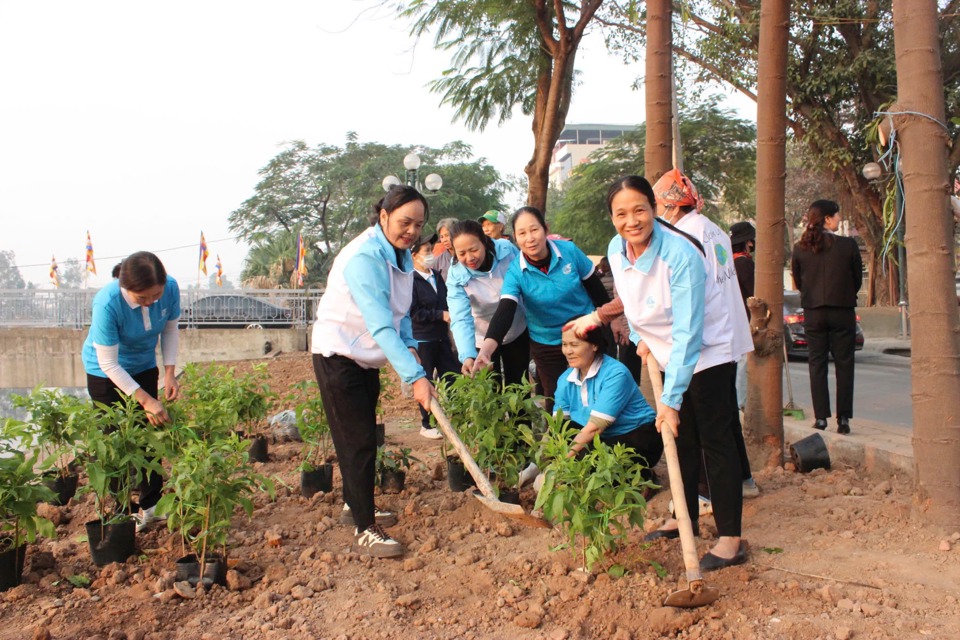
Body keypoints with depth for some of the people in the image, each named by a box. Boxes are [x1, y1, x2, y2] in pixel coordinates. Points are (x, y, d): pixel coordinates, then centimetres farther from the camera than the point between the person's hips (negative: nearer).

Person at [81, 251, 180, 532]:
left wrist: (169, 372, -15)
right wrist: (147, 400, -31)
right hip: (106, 372, -4)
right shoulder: (107, 303, -36)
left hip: (144, 367, 4)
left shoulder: (170, 288, -25)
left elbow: (170, 329, -5)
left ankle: (151, 506, 21)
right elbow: (109, 364, -28)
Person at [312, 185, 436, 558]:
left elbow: (400, 312, 12)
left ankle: (355, 505, 35)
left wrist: (409, 346, -7)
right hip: (338, 356, -9)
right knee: (358, 441, -9)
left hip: (367, 358, 9)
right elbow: (381, 325, -35)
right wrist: (415, 376, -40)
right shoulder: (364, 258, -27)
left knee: (365, 438, 18)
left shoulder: (402, 255, 2)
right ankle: (364, 531, -4)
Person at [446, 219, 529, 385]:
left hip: (518, 332, 2)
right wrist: (467, 356, -49)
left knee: (517, 385, 17)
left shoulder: (507, 250, -22)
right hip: (483, 340, -2)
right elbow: (461, 319, -33)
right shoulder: (457, 277, -26)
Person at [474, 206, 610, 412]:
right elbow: (504, 312, -30)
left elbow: (595, 288, -4)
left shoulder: (569, 251, -16)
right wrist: (486, 349, -47)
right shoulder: (516, 272, -18)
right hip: (548, 346, 0)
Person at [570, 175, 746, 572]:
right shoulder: (616, 250, -8)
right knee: (680, 438, 15)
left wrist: (670, 399, -34)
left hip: (705, 352, -7)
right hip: (668, 355, 7)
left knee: (715, 440, -7)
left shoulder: (680, 254, -30)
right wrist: (643, 338, -1)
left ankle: (731, 539, -2)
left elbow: (688, 334, -32)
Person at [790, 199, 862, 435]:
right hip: (843, 311, -2)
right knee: (844, 364, 6)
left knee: (816, 364, 8)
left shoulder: (800, 248, -2)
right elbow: (857, 280, 2)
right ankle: (843, 418, 4)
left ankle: (821, 417, 6)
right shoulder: (848, 245, -8)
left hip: (813, 313, 2)